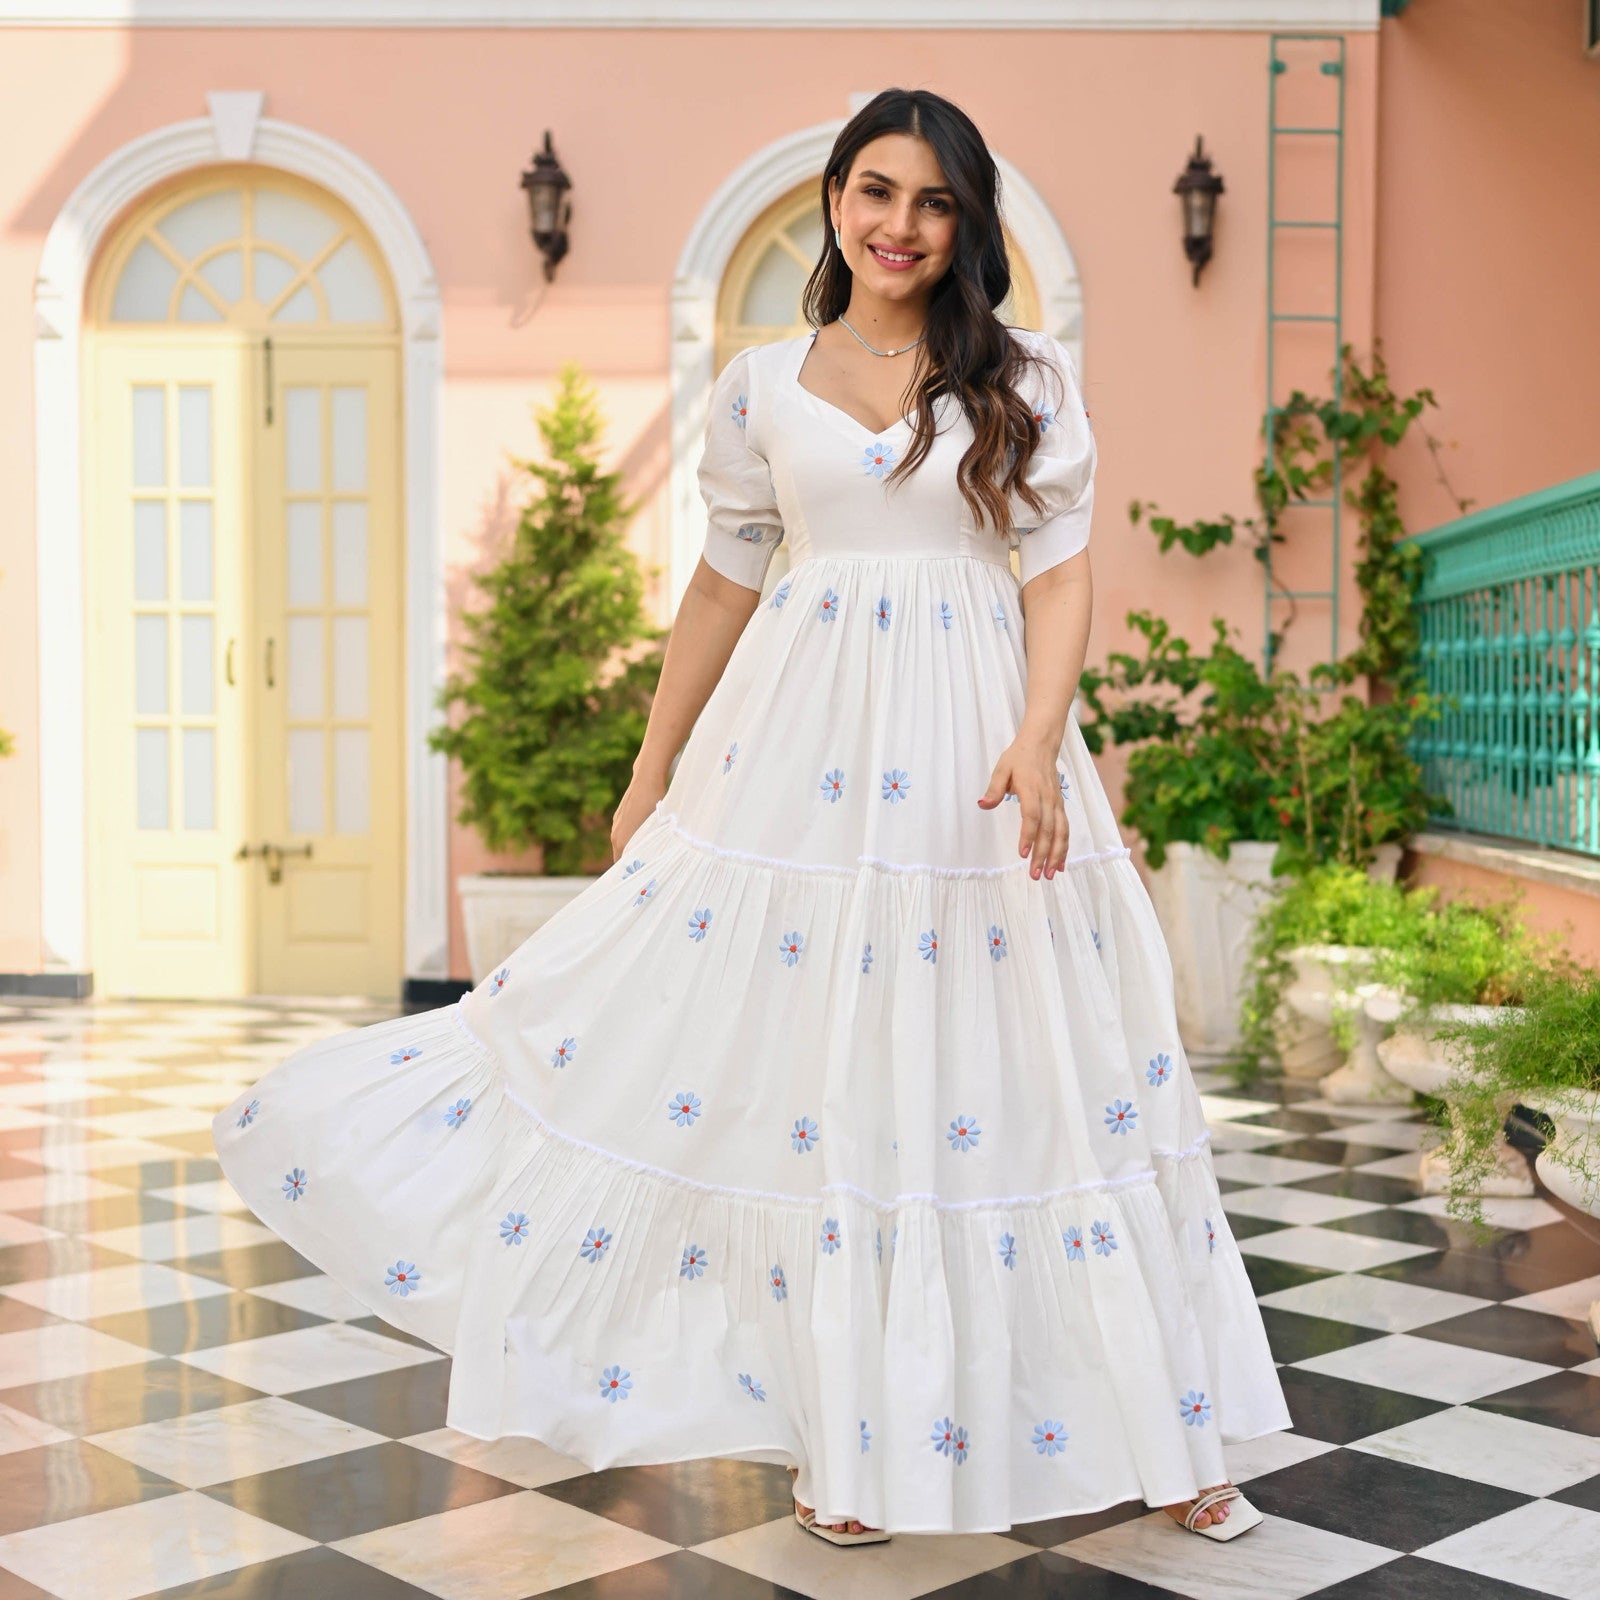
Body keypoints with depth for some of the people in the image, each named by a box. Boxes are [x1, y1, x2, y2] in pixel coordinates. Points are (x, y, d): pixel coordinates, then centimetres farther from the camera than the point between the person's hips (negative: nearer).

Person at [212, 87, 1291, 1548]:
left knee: (1027, 1075, 2)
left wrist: (1038, 740, -16)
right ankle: (841, 1430, 21)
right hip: (802, 741, 2)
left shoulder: (1028, 380, 5)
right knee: (799, 1071, 4)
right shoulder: (763, 385, 9)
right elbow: (725, 582, 13)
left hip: (974, 740, -1)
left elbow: (1062, 568, -1)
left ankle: (1155, 1427, 17)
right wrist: (653, 771, 15)